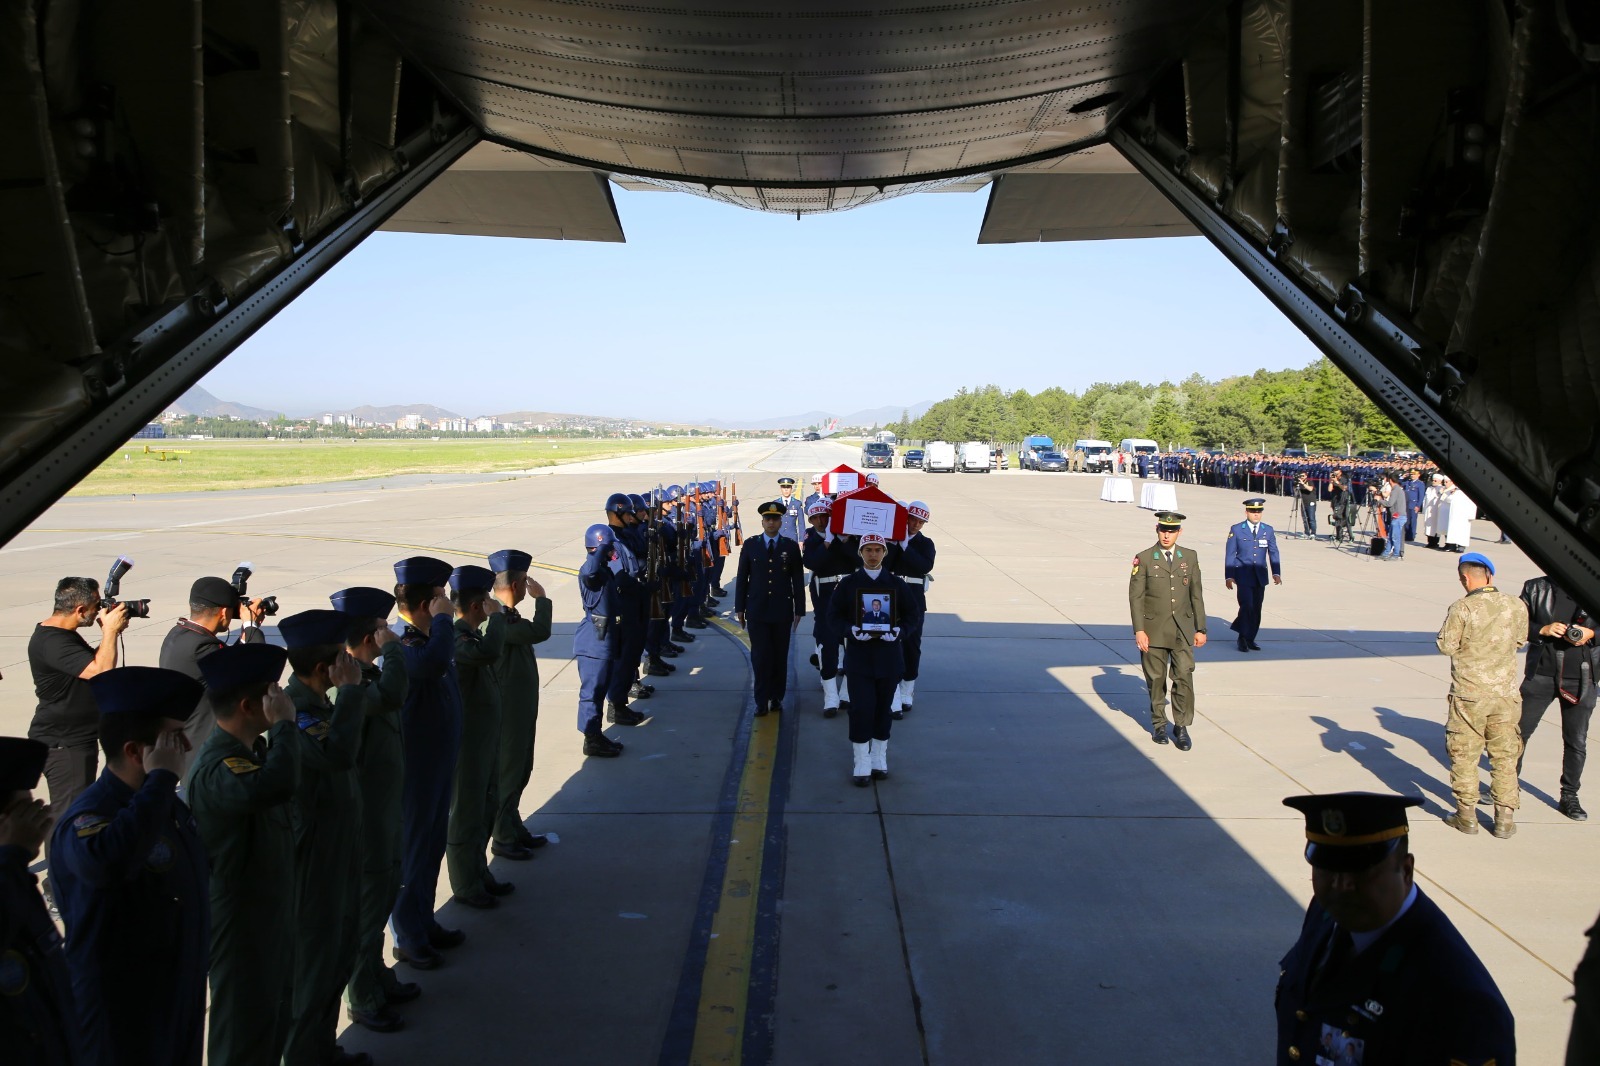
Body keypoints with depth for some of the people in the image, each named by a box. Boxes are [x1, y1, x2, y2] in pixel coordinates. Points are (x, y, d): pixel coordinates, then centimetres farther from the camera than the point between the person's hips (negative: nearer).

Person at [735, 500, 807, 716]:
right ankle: (761, 701, 3)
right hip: (757, 611, 0)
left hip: (782, 611, 0)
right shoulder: (750, 545, 4)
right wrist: (739, 608, 3)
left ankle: (776, 698, 16)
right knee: (760, 657, -3)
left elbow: (798, 580, 4)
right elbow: (742, 578, 6)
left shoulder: (791, 547, 3)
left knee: (780, 657, 5)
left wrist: (799, 609, 1)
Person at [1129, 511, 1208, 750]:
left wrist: (1201, 629, 8)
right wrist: (1138, 630, -11)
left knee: (1184, 677, -5)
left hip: (1183, 630, 2)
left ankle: (1181, 726, 6)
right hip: (1154, 630, -1)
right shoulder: (1144, 559, -3)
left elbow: (1196, 595, 10)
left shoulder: (1190, 558, 6)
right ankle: (1158, 723, 23)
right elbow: (1135, 597, -5)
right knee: (1156, 679, 7)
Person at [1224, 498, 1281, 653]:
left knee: (1256, 608, 6)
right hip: (1243, 575, -3)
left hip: (1260, 576, 4)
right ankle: (1243, 638, 3)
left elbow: (1273, 553, 7)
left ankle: (1250, 638, 19)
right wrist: (1229, 576, -8)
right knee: (1247, 606, -13)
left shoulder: (1268, 530, 7)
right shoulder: (1236, 530, -2)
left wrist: (1276, 573, -4)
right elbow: (1230, 554, -2)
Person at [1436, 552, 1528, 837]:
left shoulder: (1462, 608, -17)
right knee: (1504, 756, 14)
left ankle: (1466, 815, 15)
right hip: (1505, 694, 3)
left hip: (1469, 695, -3)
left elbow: (1446, 645, -10)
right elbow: (1520, 640, 11)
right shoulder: (1517, 606, -4)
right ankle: (1505, 818, 17)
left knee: (1464, 755, 10)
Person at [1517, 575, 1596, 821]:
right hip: (1541, 674, 0)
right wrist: (1543, 630, -15)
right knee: (1519, 732, 6)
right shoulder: (1536, 588, 1)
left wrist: (1591, 633, -15)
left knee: (1576, 741, 8)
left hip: (1580, 679, 0)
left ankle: (1569, 797, 21)